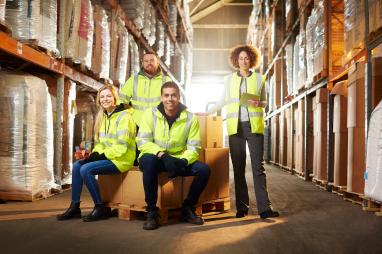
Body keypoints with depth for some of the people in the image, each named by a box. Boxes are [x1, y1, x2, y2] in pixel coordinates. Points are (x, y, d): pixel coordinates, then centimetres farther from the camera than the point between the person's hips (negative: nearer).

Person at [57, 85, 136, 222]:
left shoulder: (124, 116, -13)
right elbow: (100, 142, 17)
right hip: (106, 156, 8)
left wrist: (101, 156, -16)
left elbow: (121, 147, -19)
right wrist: (95, 154, -4)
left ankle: (101, 208, -9)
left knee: (86, 169, -21)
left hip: (121, 159, -8)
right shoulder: (103, 116, 14)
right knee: (77, 165, -5)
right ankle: (74, 207, 0)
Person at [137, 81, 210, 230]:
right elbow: (142, 141, -15)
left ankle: (188, 208, 4)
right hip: (156, 158, -2)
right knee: (148, 160, -36)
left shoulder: (190, 118, -5)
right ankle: (151, 211, -21)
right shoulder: (151, 114, -9)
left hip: (178, 160, 2)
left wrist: (182, 161, -29)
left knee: (204, 170, -20)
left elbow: (194, 147, -8)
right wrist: (162, 155, -31)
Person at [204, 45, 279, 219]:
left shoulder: (259, 78, 10)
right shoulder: (229, 79, 12)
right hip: (235, 126, 2)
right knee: (238, 167, 2)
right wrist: (207, 112, 15)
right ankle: (241, 207, 8)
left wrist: (258, 103, -7)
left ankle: (264, 208, -8)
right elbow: (223, 101, 20)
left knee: (258, 166, -7)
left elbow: (265, 102, 15)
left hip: (254, 125, -1)